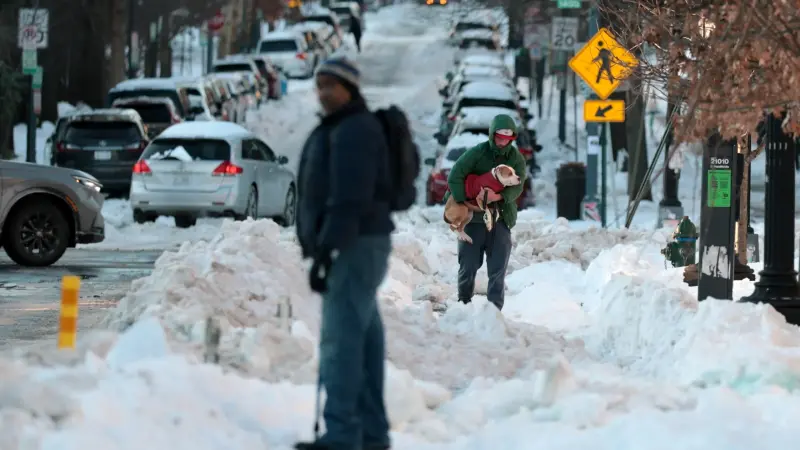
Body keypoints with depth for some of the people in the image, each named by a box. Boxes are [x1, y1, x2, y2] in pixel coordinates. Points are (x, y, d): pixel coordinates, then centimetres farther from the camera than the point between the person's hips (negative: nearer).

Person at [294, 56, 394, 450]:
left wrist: (323, 251, -25)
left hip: (357, 244, -11)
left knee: (341, 340, -14)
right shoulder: (334, 129, 20)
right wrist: (320, 249, 21)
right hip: (352, 246, 11)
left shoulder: (354, 130, -14)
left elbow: (349, 201, -23)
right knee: (362, 338, 11)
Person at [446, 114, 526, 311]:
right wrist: (462, 203, -21)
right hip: (473, 218, -2)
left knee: (498, 269, -3)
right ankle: (464, 305, 21)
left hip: (502, 219, 2)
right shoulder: (477, 153, -6)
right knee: (468, 265, 4)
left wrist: (498, 197, -26)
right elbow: (455, 176, -12)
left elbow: (517, 187, -6)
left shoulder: (516, 158, 3)